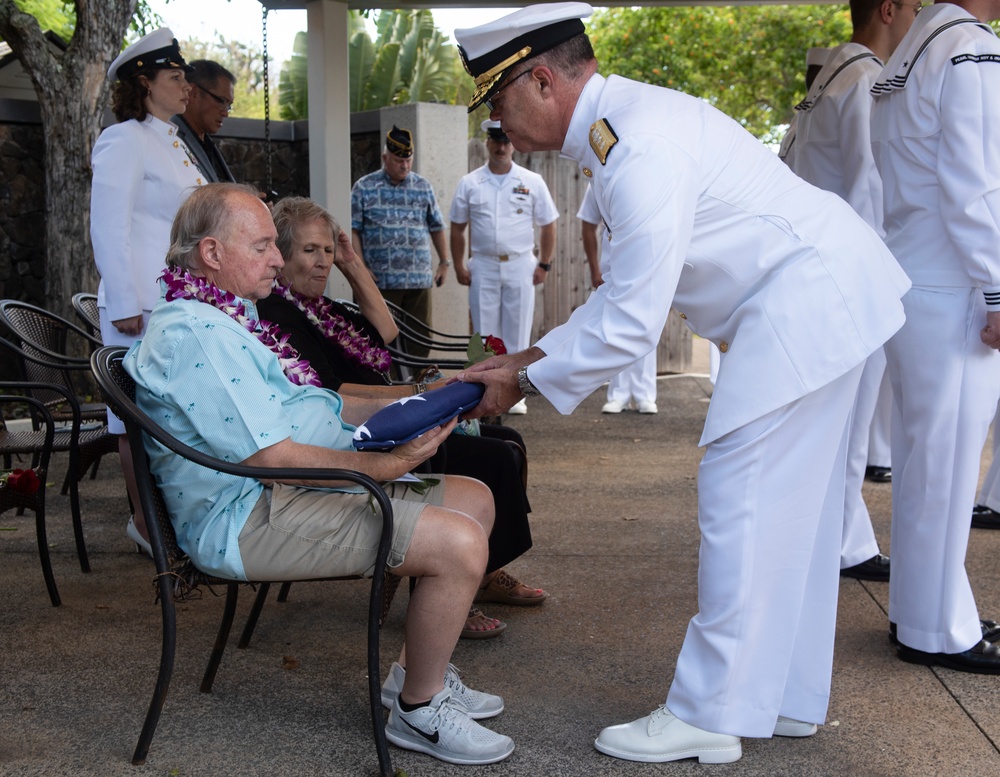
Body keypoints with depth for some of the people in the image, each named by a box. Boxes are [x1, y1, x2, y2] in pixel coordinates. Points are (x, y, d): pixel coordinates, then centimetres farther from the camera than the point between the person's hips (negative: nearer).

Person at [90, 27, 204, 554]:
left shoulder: (174, 144, 19)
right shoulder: (124, 141, -9)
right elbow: (108, 228, -14)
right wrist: (124, 306, -18)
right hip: (144, 305, -9)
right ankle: (145, 521, 8)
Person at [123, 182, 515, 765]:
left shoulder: (231, 318, 20)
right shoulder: (192, 332, -17)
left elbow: (305, 405, 23)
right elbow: (271, 456, -23)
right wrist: (385, 466, -17)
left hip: (290, 492, 12)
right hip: (252, 517, -11)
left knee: (474, 499, 11)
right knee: (458, 543, -24)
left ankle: (416, 672, 16)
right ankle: (419, 712, -3)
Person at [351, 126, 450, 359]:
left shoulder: (423, 187, 10)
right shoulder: (364, 188, 2)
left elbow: (436, 227, 15)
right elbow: (354, 230, 0)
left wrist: (444, 262, 12)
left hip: (419, 278, 2)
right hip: (380, 279, -2)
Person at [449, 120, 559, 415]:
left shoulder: (532, 182, 3)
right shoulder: (469, 183, 4)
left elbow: (547, 225, 7)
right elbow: (457, 228, 9)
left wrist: (544, 265, 2)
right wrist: (459, 266, 3)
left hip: (520, 266, 0)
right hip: (483, 266, 1)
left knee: (518, 334, 3)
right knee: (485, 334, 4)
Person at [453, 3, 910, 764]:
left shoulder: (639, 150, -25)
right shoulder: (619, 125, 9)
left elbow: (632, 325, -23)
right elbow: (626, 290, 13)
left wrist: (524, 383, -11)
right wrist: (530, 357, 8)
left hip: (807, 298, -11)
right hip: (819, 298, 11)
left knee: (741, 501, -7)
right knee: (794, 507, 14)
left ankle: (710, 715, 3)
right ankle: (786, 695, 26)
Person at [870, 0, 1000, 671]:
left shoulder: (911, 56, 17)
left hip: (910, 285, 9)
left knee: (926, 459, 14)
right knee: (946, 464, -2)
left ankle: (920, 610, 25)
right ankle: (938, 630, 8)